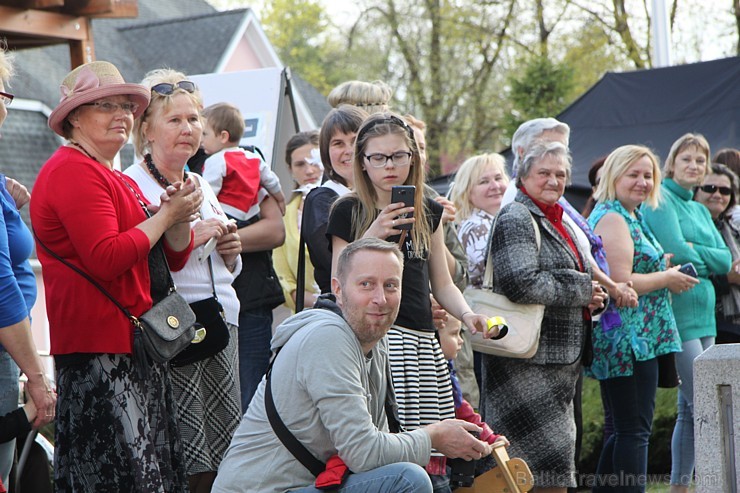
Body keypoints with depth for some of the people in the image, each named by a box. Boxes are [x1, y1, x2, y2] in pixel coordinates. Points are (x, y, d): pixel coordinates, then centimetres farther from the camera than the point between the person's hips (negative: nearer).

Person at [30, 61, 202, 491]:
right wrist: (166, 215, -12)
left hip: (137, 349, 10)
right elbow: (106, 259, -23)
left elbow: (175, 259, 20)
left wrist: (180, 219, -1)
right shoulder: (73, 171, -11)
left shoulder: (117, 179, 22)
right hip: (101, 354, -10)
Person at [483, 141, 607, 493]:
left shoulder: (559, 222, 21)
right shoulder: (516, 218, -9)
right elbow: (521, 283, -24)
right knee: (549, 453, -11)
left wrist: (594, 298, 8)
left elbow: (575, 276, 32)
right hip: (527, 361, -10)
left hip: (561, 359, 10)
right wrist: (582, 290, -12)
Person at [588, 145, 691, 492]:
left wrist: (665, 271, 15)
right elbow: (620, 283, -22)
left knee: (623, 431, 15)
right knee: (635, 431, -9)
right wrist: (667, 278, -9)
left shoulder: (630, 217, 20)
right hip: (629, 340, -11)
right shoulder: (613, 219, -13)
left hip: (620, 343, 11)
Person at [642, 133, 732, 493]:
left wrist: (692, 250, -6)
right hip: (677, 312, -8)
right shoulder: (661, 200, -5)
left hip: (704, 315, 8)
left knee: (690, 409, 10)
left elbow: (725, 261, 9)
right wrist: (707, 258, -1)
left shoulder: (700, 210, 19)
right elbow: (675, 252, -18)